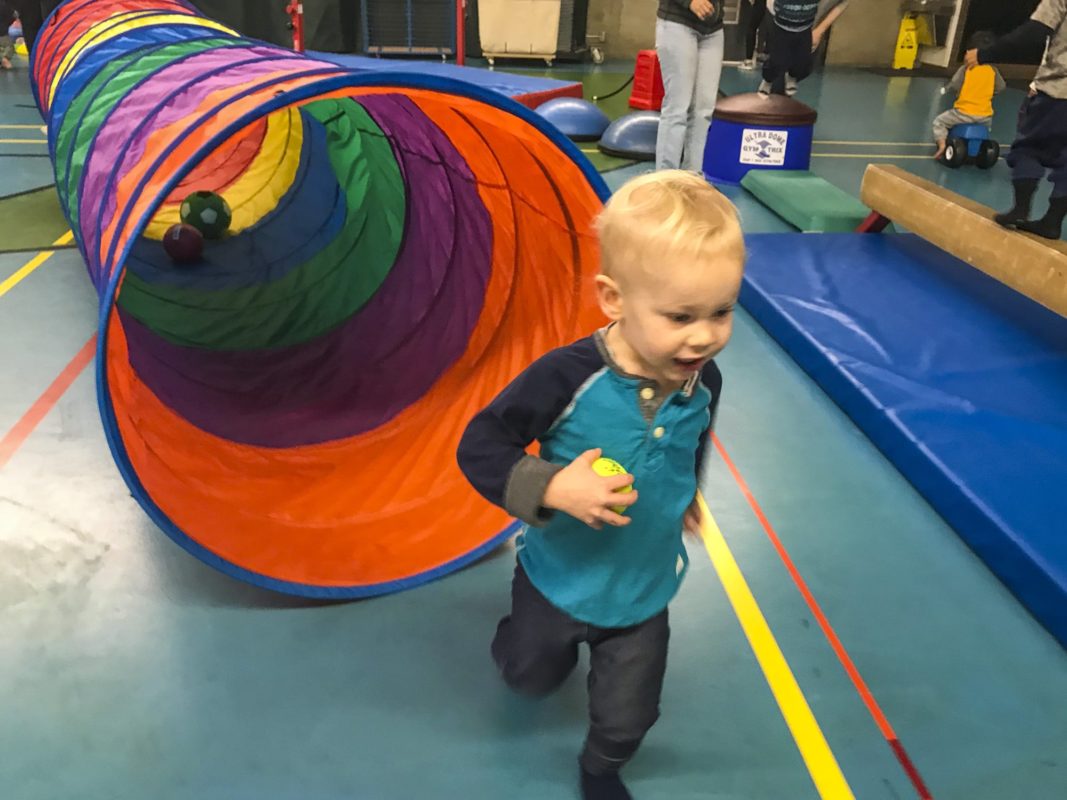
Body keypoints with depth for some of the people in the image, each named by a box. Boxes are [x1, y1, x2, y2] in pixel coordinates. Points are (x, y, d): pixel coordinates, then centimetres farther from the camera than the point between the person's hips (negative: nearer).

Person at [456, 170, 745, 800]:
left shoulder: (704, 382, -16)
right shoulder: (568, 377, -32)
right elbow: (479, 447, -26)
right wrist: (552, 489, -37)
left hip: (645, 591, 3)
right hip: (559, 579, -2)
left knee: (627, 719, 20)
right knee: (532, 677, 29)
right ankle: (522, 641, 66)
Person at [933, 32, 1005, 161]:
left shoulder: (966, 69, -11)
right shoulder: (993, 71, 0)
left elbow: (954, 86, -15)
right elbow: (1001, 87, 7)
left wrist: (945, 90, 6)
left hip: (964, 113, -4)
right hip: (985, 116, 4)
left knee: (939, 121, 15)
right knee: (987, 126, 39)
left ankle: (942, 144, -2)